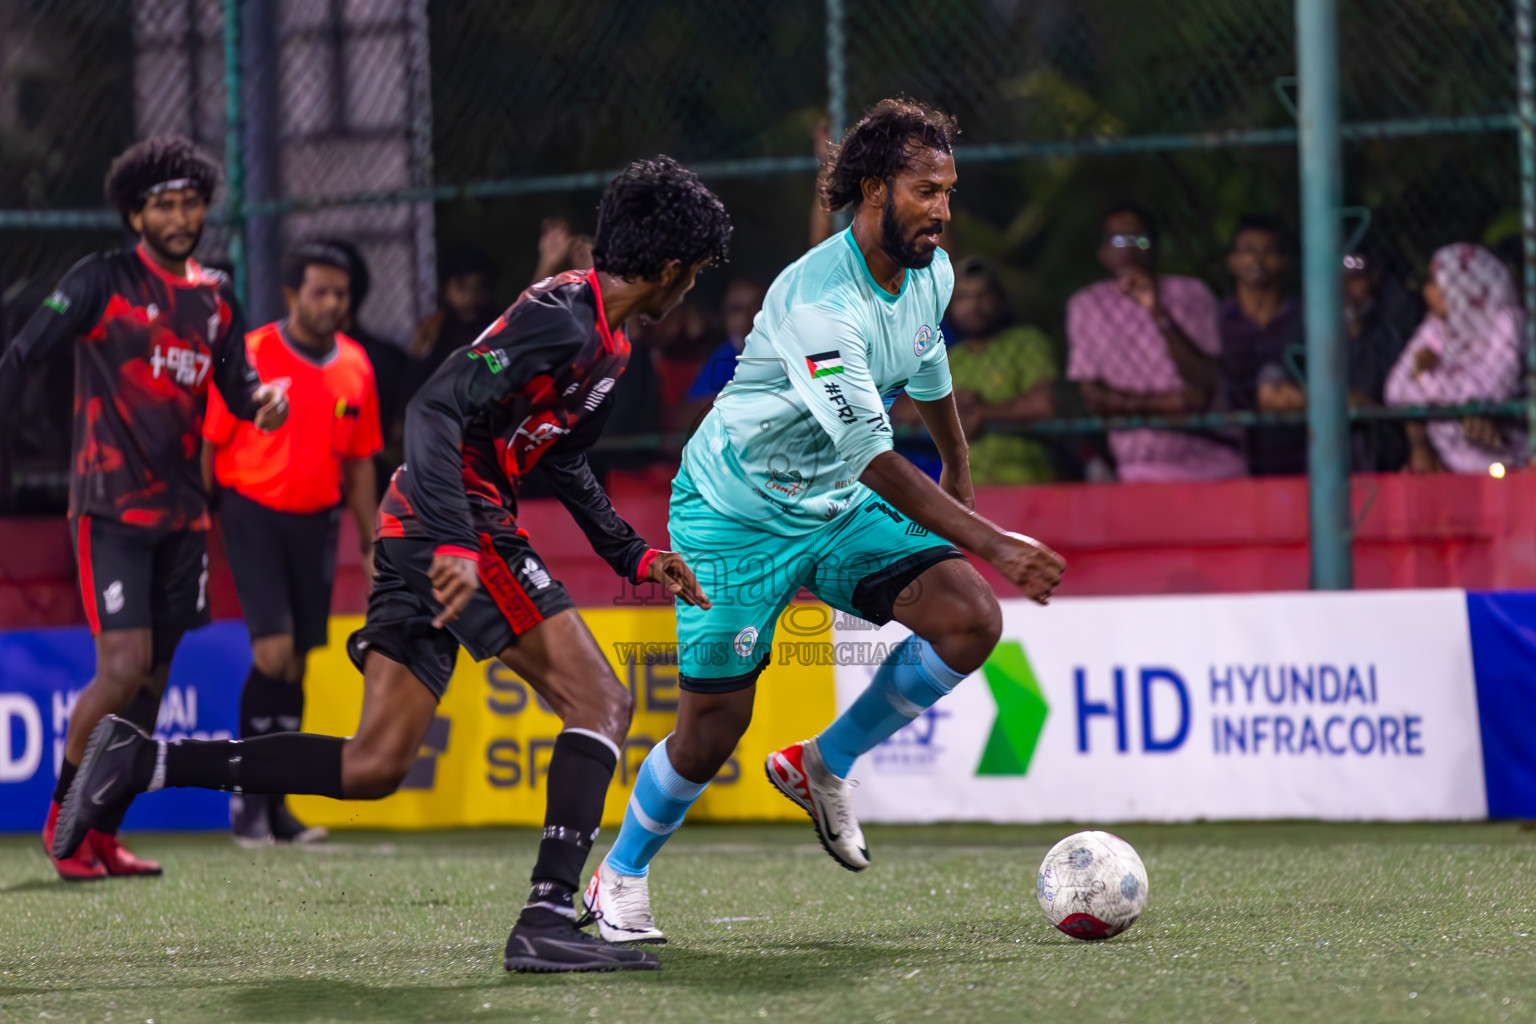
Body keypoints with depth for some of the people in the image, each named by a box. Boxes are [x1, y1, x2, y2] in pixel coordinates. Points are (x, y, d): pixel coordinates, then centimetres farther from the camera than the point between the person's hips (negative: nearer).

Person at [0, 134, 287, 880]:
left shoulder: (213, 299, 12)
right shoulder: (104, 281, -6)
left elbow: (235, 386, 18)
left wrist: (264, 399, -4)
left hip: (181, 511, 6)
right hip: (111, 505, -6)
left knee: (152, 678, 7)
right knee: (123, 667, -16)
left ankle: (103, 834, 17)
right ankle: (62, 818, 2)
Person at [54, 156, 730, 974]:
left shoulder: (605, 342, 19)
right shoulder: (562, 319, -14)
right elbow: (434, 409, -24)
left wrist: (635, 557, 26)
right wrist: (456, 545, -33)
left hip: (419, 537, 10)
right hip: (459, 524, -10)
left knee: (371, 767, 1)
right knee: (601, 702, -12)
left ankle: (139, 762, 0)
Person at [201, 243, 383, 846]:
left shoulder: (355, 367, 7)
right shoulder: (250, 356, -7)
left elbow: (360, 462, 15)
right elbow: (209, 444, -4)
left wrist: (372, 544, 13)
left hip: (316, 520, 5)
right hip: (254, 514, -5)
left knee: (296, 663, 6)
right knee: (274, 650, -14)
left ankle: (272, 803, 15)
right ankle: (246, 797, -2)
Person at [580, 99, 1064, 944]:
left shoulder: (930, 274, -5)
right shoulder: (819, 301, -31)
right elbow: (875, 461, -35)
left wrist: (958, 470, 33)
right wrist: (992, 543, -40)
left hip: (836, 509, 7)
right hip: (735, 515, -7)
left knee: (970, 620, -15)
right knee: (715, 723, -6)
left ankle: (822, 766, 5)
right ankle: (619, 878, 21)